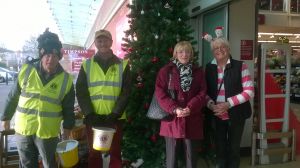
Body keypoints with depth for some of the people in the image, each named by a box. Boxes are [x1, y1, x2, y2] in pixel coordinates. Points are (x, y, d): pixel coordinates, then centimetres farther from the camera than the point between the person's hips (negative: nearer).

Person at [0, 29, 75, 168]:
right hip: (23, 129, 2)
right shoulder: (26, 71, -5)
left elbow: (68, 109, 0)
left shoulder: (66, 79, -7)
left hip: (48, 132, -1)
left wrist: (66, 133, 3)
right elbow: (13, 97, 6)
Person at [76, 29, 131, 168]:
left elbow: (125, 93, -2)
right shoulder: (86, 65, 5)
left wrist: (114, 115, -13)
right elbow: (81, 92, 0)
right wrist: (90, 114, -12)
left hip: (115, 118, -1)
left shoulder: (122, 65, 3)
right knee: (94, 153, 13)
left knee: (115, 153, 10)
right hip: (93, 118, 1)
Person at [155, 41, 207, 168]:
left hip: (192, 121, 2)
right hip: (172, 119, -2)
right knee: (172, 156, 8)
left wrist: (190, 108, -15)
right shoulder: (166, 71, 2)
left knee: (191, 156, 11)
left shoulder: (198, 72, 9)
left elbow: (202, 93, 2)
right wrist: (174, 109, -17)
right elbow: (160, 93, -5)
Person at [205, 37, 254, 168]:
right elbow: (205, 91, 7)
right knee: (220, 147, 14)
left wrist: (228, 104, -19)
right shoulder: (209, 68, 3)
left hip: (236, 114, -2)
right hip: (217, 115, 3)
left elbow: (249, 91, -10)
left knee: (234, 147, 10)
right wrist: (211, 104, -13)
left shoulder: (240, 66, -8)